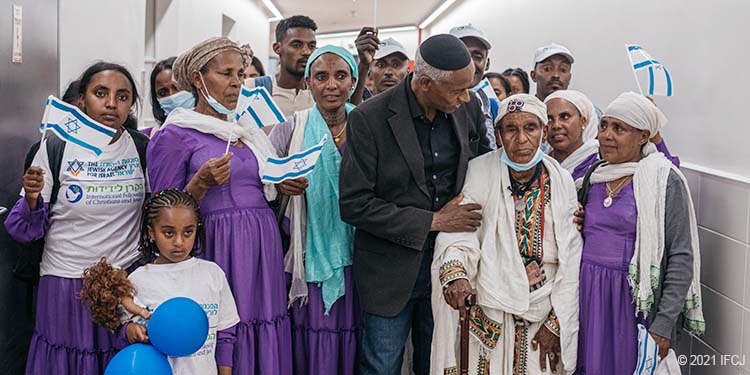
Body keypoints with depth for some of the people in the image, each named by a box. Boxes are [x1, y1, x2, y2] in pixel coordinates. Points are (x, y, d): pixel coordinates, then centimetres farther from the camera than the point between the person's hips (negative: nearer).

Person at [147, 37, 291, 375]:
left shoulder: (247, 130, 17)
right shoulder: (174, 135, -3)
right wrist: (200, 184, -17)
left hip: (264, 248, 6)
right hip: (217, 248, -6)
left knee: (265, 342, 6)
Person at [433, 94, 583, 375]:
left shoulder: (561, 182, -1)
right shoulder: (480, 172, -6)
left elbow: (571, 261, 0)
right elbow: (458, 234, -15)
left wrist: (556, 323, -3)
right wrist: (455, 271, -35)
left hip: (543, 312, 2)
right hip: (489, 312, -2)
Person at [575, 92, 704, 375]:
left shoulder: (665, 181, -7)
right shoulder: (590, 179, 7)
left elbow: (682, 257, -10)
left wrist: (664, 324, -14)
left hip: (636, 302, -4)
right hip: (589, 298, 4)